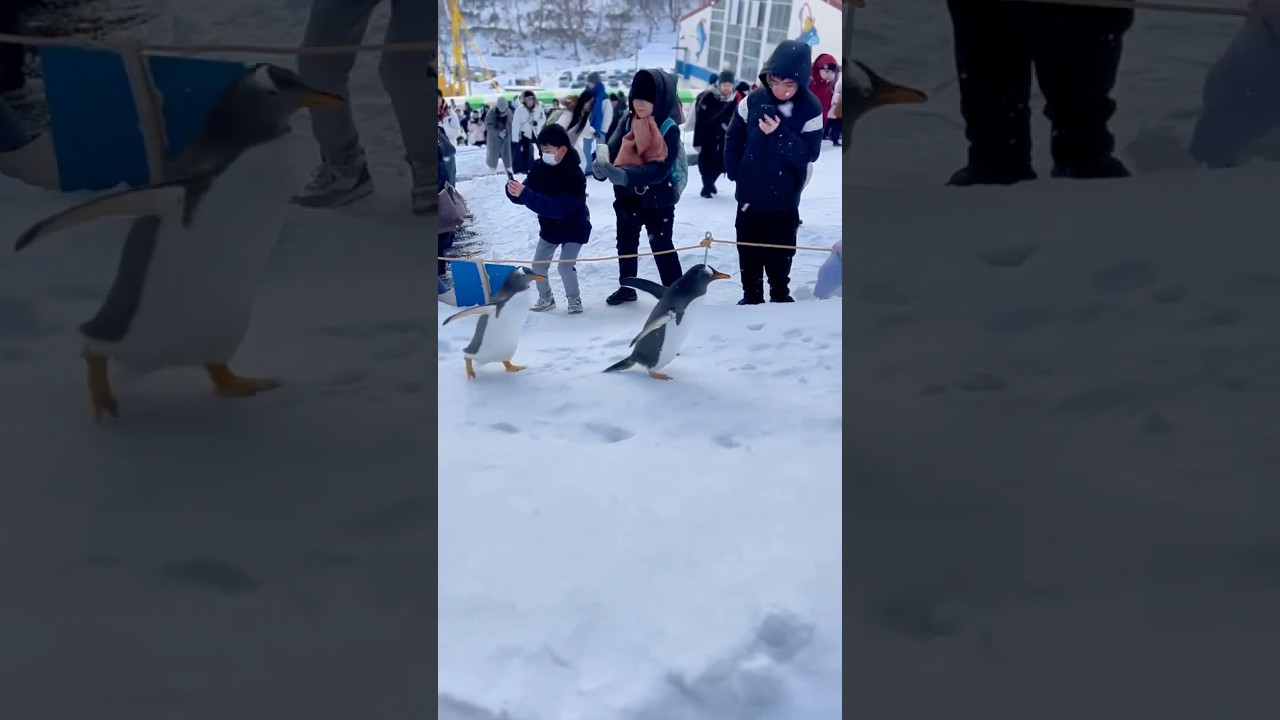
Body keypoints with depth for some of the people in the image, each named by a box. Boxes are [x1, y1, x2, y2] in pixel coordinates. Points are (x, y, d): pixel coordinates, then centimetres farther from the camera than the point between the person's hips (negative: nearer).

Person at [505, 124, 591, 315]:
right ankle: (546, 298, 30)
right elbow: (524, 195, -12)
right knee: (538, 265, 7)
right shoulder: (539, 167, -14)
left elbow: (559, 208, -40)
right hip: (549, 227, 6)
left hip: (574, 228, -6)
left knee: (565, 266, -13)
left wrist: (525, 194, -46)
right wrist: (513, 190, -37)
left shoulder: (574, 175, -31)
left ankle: (574, 299, 13)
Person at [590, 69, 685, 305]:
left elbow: (659, 168, -28)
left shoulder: (669, 129, -19)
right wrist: (601, 167, -32)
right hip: (627, 198, 6)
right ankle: (627, 288, 39)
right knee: (626, 245, 20)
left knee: (662, 248, 1)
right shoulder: (627, 122, -3)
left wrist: (626, 175, -41)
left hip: (658, 200, -6)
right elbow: (611, 151, -8)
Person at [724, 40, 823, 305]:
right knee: (748, 250, 12)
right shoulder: (753, 101, -7)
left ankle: (780, 296, 27)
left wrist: (780, 134, -29)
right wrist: (736, 174, -3)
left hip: (784, 198, -2)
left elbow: (809, 153, -18)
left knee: (779, 252, 8)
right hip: (749, 194, 2)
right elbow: (733, 140, 3)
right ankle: (752, 297, 27)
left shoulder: (811, 109, -12)